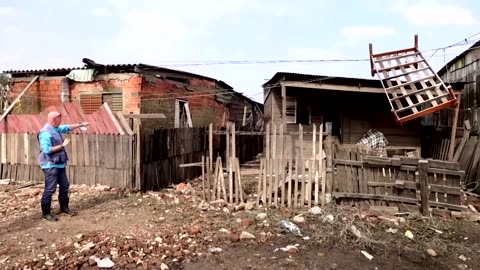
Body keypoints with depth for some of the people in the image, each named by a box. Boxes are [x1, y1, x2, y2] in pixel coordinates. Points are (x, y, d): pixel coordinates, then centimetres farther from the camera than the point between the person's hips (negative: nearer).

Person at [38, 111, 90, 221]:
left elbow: (68, 127, 27)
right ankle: (46, 212, 5)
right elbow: (47, 150, -25)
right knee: (50, 189, -5)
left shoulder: (56, 129, 9)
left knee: (64, 186, 16)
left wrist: (81, 124, 27)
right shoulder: (45, 133, -19)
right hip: (50, 165, -10)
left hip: (59, 164, 10)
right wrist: (62, 145, -20)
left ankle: (64, 207, 29)